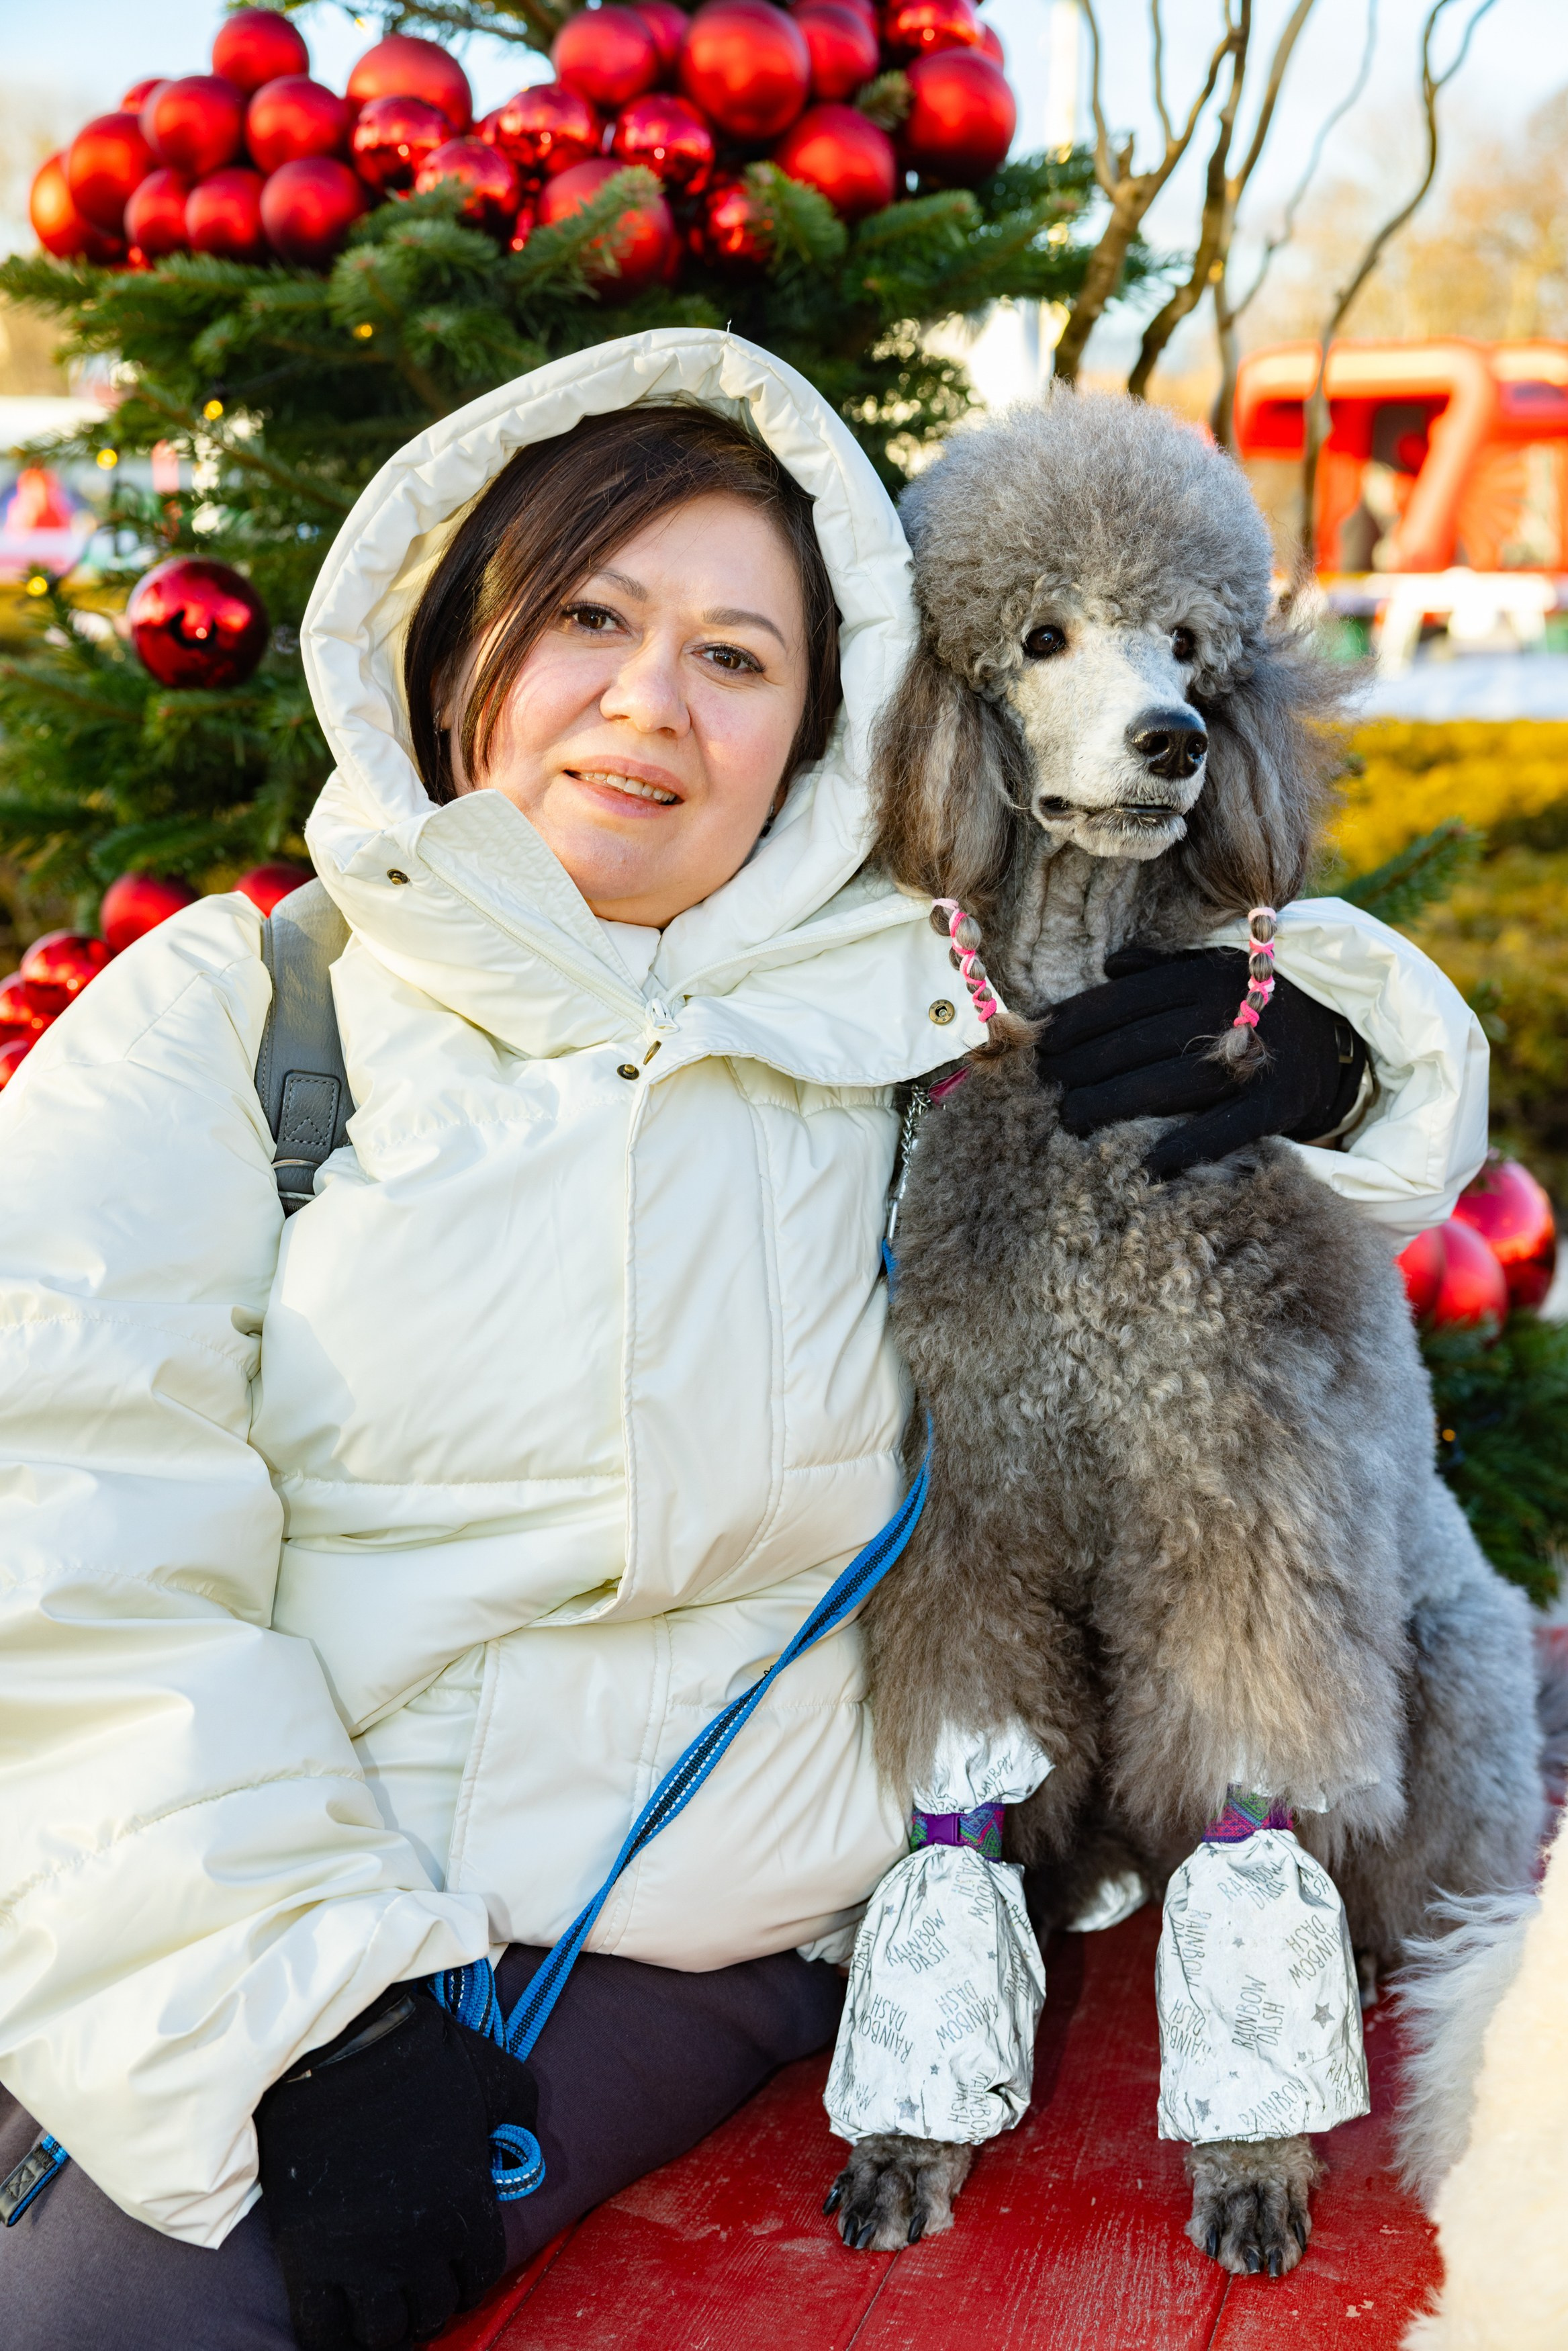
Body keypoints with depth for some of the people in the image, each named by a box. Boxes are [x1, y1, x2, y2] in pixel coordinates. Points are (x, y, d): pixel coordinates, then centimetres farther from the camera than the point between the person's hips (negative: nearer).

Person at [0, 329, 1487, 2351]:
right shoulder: (229, 1007, 2)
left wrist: (1308, 1050, -8)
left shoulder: (908, 1020, 5)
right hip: (224, 1912, 2)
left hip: (672, 1945, -1)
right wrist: (288, 1997, -16)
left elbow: (1422, 1049, 17)